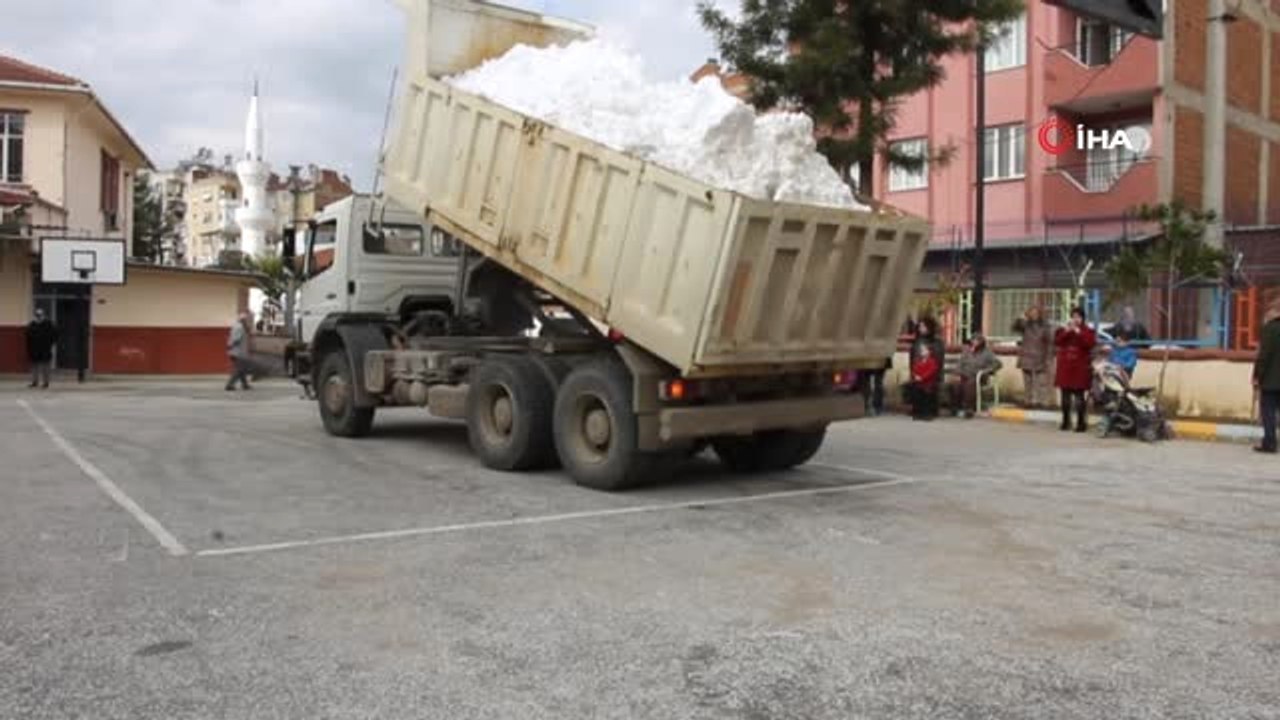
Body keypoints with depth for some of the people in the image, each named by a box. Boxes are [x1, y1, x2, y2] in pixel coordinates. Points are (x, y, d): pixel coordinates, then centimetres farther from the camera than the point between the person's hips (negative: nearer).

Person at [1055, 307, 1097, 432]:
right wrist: (1066, 331, -12)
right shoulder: (1063, 330, 12)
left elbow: (1090, 343, -15)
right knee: (1066, 395, 7)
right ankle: (1066, 421, 15)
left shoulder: (1088, 331, 3)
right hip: (1065, 368, 3)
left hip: (1080, 368, -3)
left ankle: (1081, 422, -2)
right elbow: (1056, 341, -2)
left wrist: (1078, 332, -17)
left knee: (1079, 395, -6)